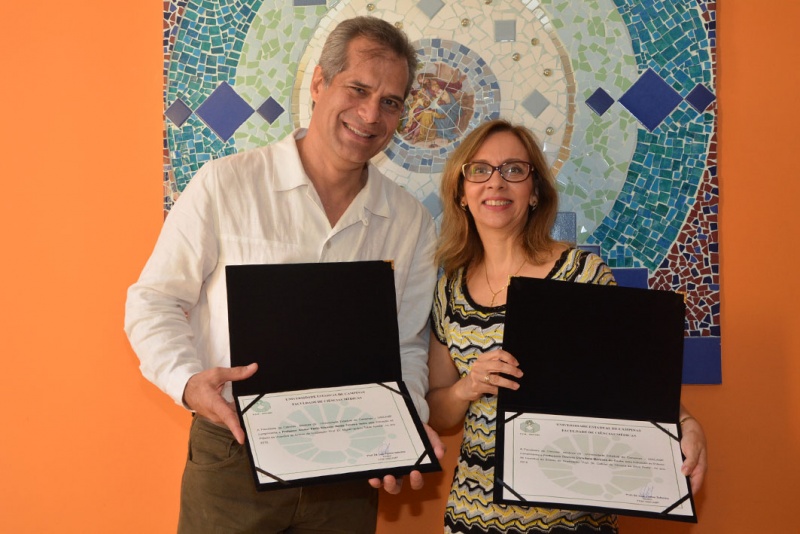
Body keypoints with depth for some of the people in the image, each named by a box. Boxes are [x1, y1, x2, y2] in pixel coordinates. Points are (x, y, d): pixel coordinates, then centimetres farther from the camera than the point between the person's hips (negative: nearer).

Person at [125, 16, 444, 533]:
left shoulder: (412, 223, 4)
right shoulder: (225, 185, -7)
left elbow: (407, 347, 10)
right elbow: (154, 301, -3)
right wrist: (188, 379, -21)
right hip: (233, 459, -3)